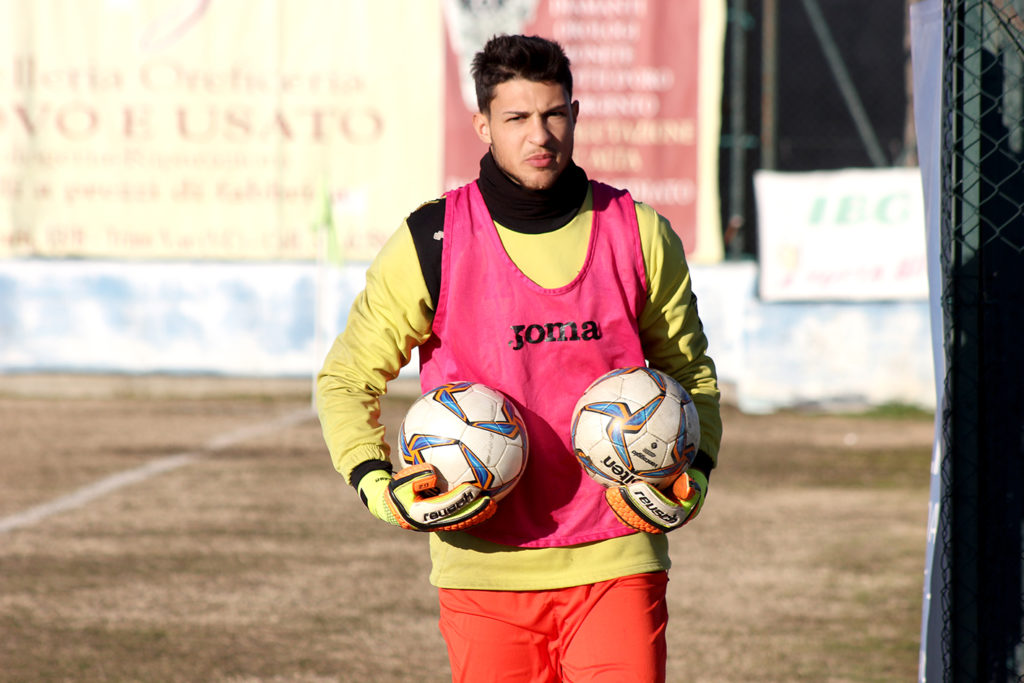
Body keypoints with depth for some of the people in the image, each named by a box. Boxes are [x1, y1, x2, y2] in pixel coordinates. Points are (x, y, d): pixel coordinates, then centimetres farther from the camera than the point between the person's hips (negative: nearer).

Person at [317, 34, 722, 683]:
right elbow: (347, 379, 7)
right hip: (486, 569, 0)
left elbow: (688, 370, 18)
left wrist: (694, 473, 0)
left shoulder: (640, 236, 5)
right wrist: (376, 483, -9)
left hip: (616, 560, 0)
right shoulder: (430, 244, -1)